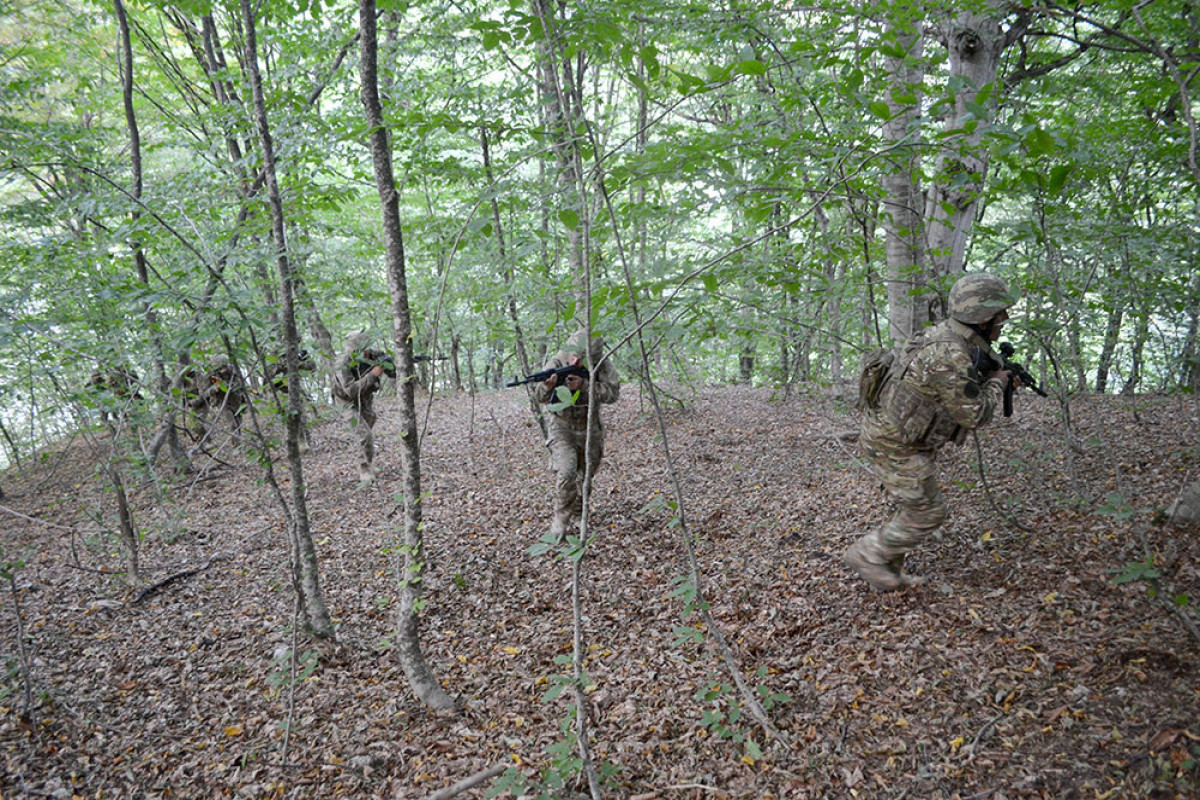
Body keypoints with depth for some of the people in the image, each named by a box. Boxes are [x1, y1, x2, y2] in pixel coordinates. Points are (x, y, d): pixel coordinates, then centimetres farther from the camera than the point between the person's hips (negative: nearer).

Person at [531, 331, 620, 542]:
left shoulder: (603, 364, -17)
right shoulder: (557, 362, -21)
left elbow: (612, 393, -26)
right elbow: (539, 397, -23)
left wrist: (584, 386, -38)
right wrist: (547, 386, -46)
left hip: (590, 428, 3)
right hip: (562, 427, -3)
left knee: (585, 476, 14)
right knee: (566, 473, -20)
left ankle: (577, 516, 35)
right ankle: (561, 518, -2)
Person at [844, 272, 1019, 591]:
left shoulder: (946, 335, 4)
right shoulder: (950, 357, -28)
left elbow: (959, 388, 23)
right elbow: (973, 415, -18)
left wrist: (1000, 380, 13)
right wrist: (997, 384, -2)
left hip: (891, 434, 10)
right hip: (895, 446, -10)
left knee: (915, 508, 18)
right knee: (927, 514, 2)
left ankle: (888, 572, 29)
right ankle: (866, 555, 14)